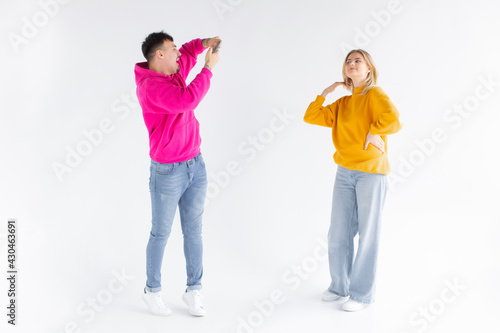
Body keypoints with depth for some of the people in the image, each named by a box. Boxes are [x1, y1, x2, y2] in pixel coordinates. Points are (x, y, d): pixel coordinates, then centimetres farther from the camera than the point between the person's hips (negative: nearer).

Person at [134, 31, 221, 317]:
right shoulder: (151, 86, -18)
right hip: (168, 172, -7)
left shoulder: (174, 72, 8)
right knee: (161, 234, 7)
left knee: (194, 231, 10)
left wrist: (203, 44, 7)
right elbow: (187, 100, -32)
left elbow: (187, 53, 28)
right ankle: (152, 291, 25)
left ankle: (194, 290, 21)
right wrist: (208, 68, -20)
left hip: (196, 164, 7)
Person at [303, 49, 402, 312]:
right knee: (338, 233, 10)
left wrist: (373, 133, -13)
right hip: (345, 173, 6)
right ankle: (340, 286, 27)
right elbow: (310, 117, 9)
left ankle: (362, 294, 13)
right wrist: (325, 93, 6)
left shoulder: (374, 94, -6)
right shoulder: (342, 104, 14)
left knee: (367, 234, 2)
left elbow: (391, 116, -25)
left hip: (372, 172, -6)